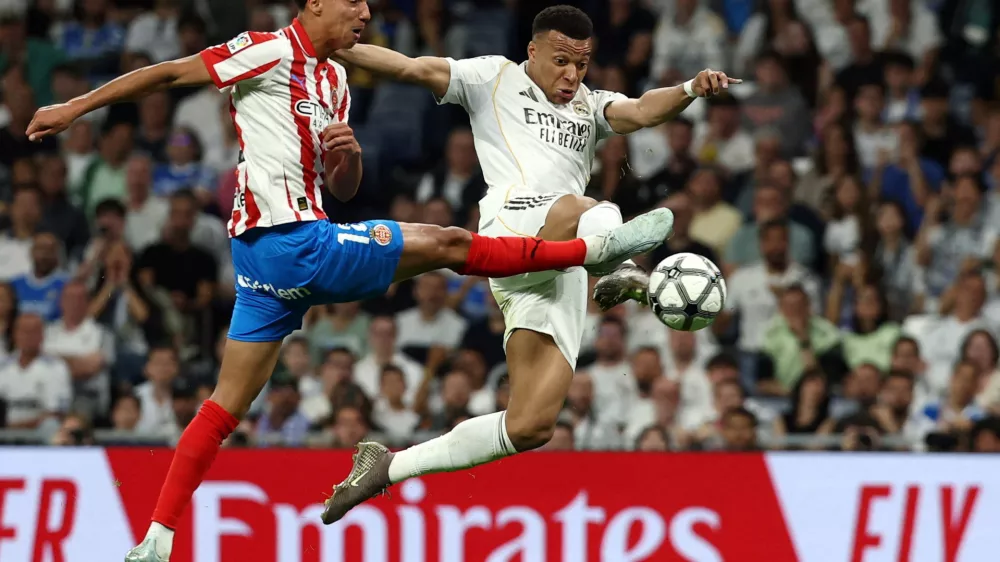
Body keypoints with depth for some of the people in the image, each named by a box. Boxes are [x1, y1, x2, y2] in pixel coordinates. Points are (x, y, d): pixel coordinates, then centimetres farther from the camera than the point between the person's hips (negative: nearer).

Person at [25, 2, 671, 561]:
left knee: (230, 402, 8)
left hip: (266, 255, 10)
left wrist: (348, 154, 0)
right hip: (293, 241, -10)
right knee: (446, 243, -3)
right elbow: (169, 72, -6)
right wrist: (75, 108, -6)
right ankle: (593, 248, 7)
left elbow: (343, 189, 23)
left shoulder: (334, 83, 20)